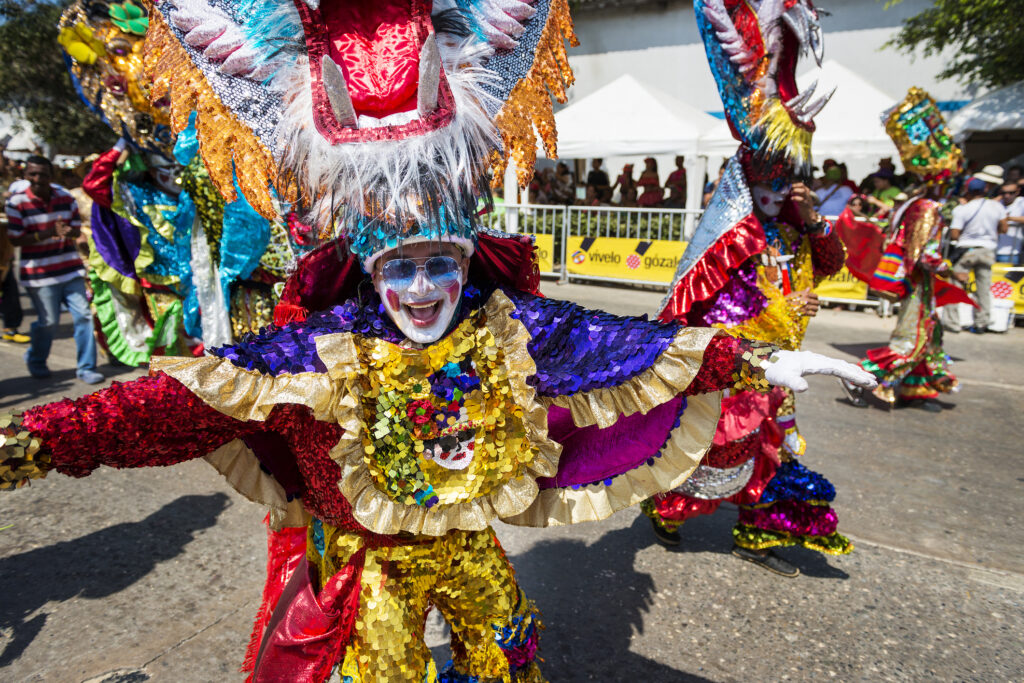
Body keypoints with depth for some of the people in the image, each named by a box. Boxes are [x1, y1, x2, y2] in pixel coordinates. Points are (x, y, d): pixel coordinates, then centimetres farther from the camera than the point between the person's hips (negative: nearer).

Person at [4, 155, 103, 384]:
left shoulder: (65, 197, 4)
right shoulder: (16, 203, -7)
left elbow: (77, 229, 7)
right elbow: (15, 240, -9)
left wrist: (68, 231, -18)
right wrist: (48, 233, -22)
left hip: (70, 269, 3)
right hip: (39, 274, -3)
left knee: (83, 315, -3)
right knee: (48, 322, 2)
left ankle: (86, 367, 8)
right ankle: (35, 360, 32)